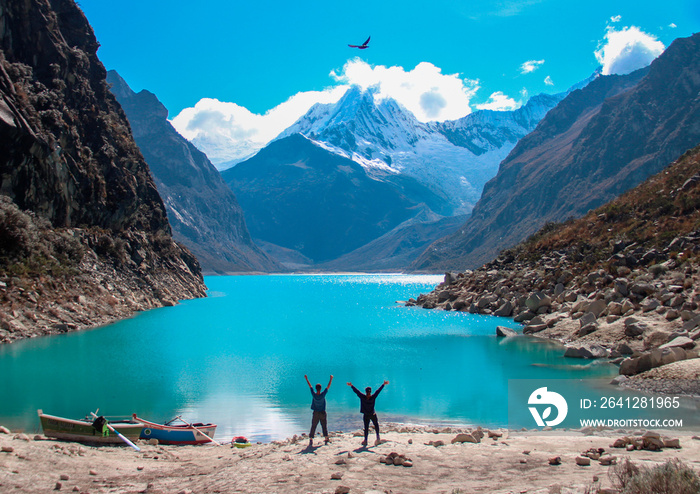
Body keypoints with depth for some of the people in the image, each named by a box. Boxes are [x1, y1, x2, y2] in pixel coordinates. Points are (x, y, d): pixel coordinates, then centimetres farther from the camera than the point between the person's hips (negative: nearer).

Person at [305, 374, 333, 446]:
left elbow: (310, 386, -3)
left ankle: (311, 440, -3)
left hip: (316, 413, 0)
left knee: (313, 427, 3)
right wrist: (331, 379, 0)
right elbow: (328, 386, -7)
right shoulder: (323, 394, -15)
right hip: (322, 413, 0)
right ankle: (326, 439, 15)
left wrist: (306, 379, 6)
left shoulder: (314, 394, -13)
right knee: (324, 426, 12)